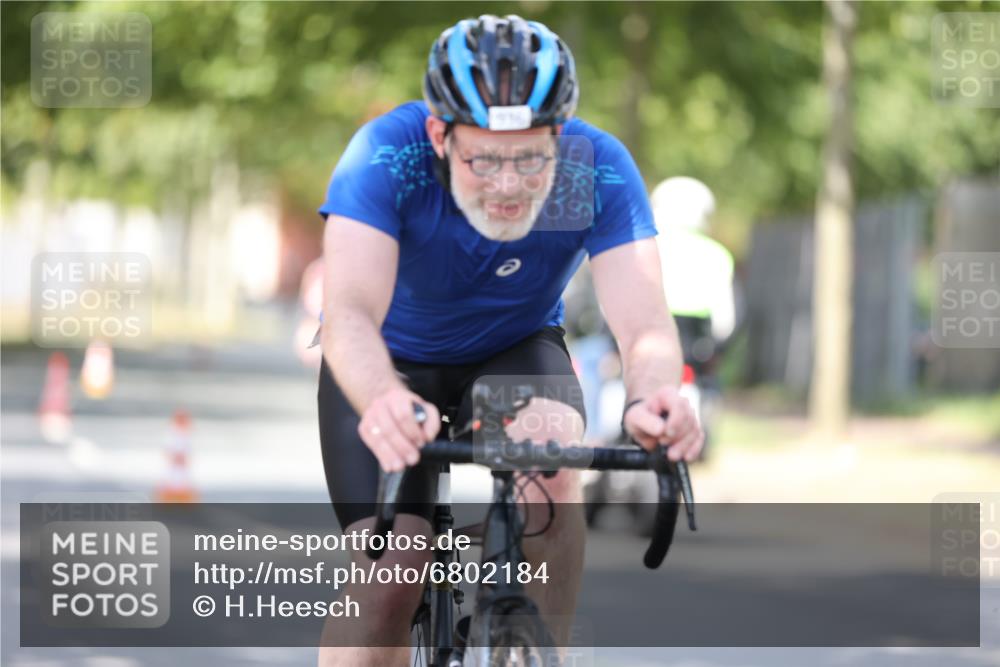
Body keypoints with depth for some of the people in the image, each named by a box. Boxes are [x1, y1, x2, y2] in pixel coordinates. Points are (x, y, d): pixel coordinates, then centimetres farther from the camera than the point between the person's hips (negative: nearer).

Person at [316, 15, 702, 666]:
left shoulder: (601, 169, -28)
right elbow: (350, 313, -45)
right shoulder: (387, 154, -33)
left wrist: (654, 398, -61)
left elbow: (645, 323, -37)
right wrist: (382, 402, -67)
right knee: (389, 572, -20)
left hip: (517, 353, 1)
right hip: (392, 362, -1)